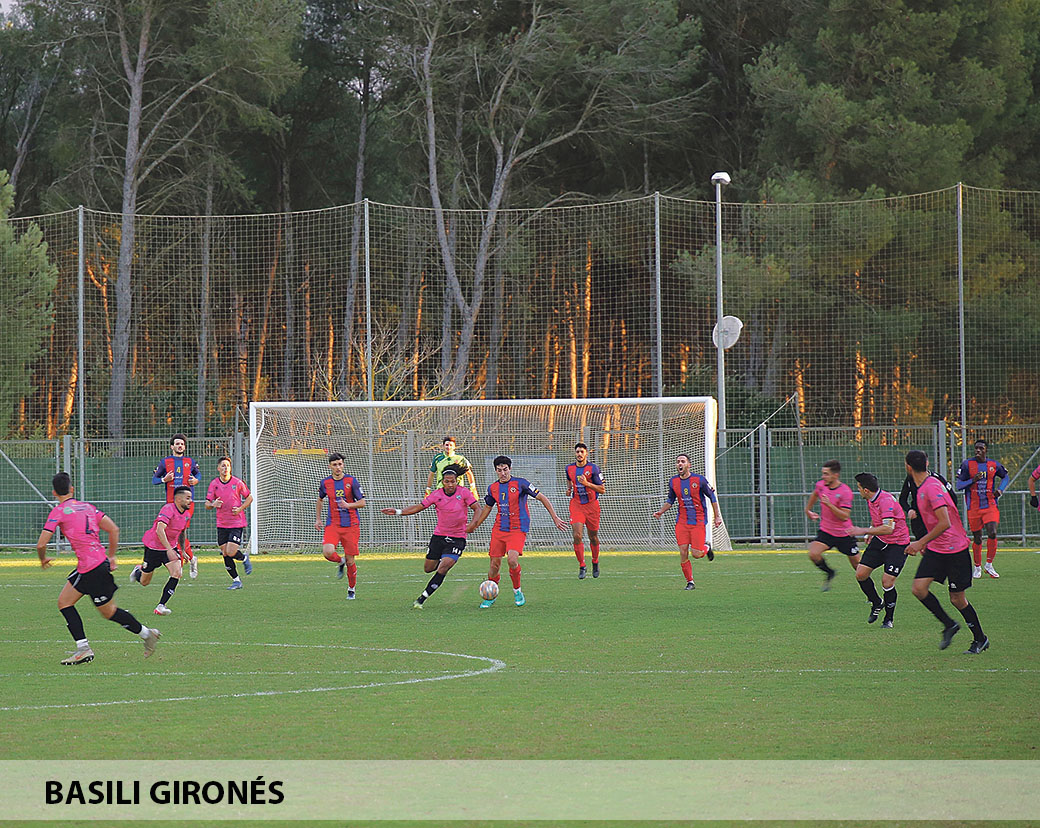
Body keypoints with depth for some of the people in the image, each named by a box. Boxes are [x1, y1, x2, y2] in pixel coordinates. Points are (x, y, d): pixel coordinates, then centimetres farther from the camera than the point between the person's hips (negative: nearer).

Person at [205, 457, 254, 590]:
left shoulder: (237, 483, -5)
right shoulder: (214, 484, 1)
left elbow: (249, 497, 7)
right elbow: (207, 504, 3)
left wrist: (240, 509, -9)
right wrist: (213, 504, -20)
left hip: (237, 523, -3)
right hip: (221, 524, 3)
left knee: (231, 552, -14)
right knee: (225, 554, 1)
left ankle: (244, 558, 20)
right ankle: (236, 581, 15)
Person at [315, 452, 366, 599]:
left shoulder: (351, 481, -3)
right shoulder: (325, 483, 5)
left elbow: (362, 503, -2)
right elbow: (320, 499, 25)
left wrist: (348, 505, -20)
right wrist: (318, 518, 22)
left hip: (351, 525, -2)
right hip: (332, 524, 2)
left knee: (350, 560, -1)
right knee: (328, 552, -23)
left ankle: (352, 589, 20)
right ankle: (340, 562, 13)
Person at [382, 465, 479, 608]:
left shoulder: (464, 493, -9)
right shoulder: (436, 494, -3)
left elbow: (477, 510, -6)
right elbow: (419, 507, 1)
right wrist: (398, 512, -8)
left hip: (457, 539, -4)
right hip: (439, 536, 4)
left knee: (442, 569, -20)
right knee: (428, 568, 9)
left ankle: (423, 598, -13)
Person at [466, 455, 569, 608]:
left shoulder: (520, 483, -6)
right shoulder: (493, 488, 8)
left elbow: (542, 498, -1)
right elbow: (487, 508, 25)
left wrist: (555, 518, -3)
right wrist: (474, 526, 28)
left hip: (518, 529, -4)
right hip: (499, 529, 4)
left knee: (512, 559, -24)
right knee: (494, 563, 0)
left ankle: (517, 591, 0)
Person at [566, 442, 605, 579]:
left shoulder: (593, 468, -8)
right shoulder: (570, 468, 4)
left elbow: (602, 489, -8)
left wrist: (587, 483, -20)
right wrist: (569, 489, 8)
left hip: (591, 505, -2)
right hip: (576, 505, 2)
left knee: (593, 537, 8)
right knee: (577, 535, -15)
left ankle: (595, 562, 32)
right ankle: (582, 566, -8)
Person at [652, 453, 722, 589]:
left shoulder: (699, 480, -7)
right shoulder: (673, 482, 4)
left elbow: (712, 497, 3)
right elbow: (670, 500, 18)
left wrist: (717, 516, 2)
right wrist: (660, 512, 1)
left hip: (698, 522, -3)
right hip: (681, 521, 3)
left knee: (696, 553, -10)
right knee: (683, 552, -7)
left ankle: (707, 548, 27)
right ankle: (690, 582, 6)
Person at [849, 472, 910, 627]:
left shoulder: (886, 501, -25)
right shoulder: (871, 500, 4)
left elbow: (888, 528, -34)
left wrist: (865, 531, -30)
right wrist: (871, 533, 16)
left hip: (897, 543, -8)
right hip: (879, 541, 8)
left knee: (887, 582, -13)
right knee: (861, 574, -1)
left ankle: (889, 619, 6)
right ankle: (876, 603, 23)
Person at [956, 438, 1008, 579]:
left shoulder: (993, 465, 4)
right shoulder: (967, 464, -2)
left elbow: (1005, 477, 23)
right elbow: (958, 485, -4)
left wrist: (1000, 489, 4)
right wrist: (973, 480, -20)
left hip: (990, 505, 1)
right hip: (973, 508, -1)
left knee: (992, 533, -15)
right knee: (977, 538, 4)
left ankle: (989, 565, 1)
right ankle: (977, 567, 22)